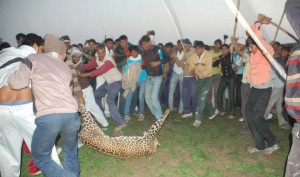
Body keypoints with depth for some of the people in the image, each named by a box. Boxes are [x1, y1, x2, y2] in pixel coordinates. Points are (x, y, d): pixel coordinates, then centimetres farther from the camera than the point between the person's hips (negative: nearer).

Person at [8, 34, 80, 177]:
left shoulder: (33, 59, 12)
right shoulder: (65, 67, 23)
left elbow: (16, 84, 9)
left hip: (47, 117, -4)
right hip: (71, 114, 4)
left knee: (40, 157, 18)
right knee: (71, 153, 27)